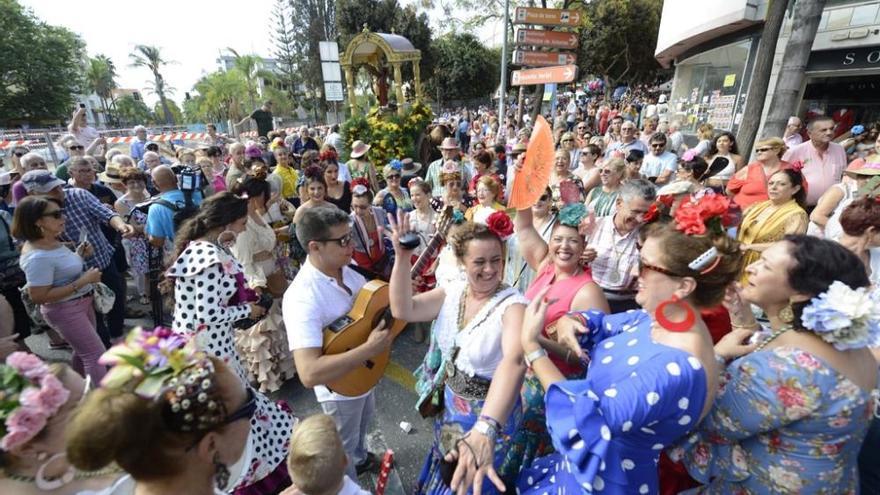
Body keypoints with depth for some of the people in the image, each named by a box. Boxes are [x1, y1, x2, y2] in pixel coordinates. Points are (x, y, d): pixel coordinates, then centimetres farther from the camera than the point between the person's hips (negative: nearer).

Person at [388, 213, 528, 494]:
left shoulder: (512, 305, -28)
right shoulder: (452, 293, -9)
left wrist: (485, 429, -61)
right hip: (449, 406, 5)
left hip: (490, 415, -5)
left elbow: (513, 361, -46)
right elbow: (403, 310, -18)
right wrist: (402, 257, -29)